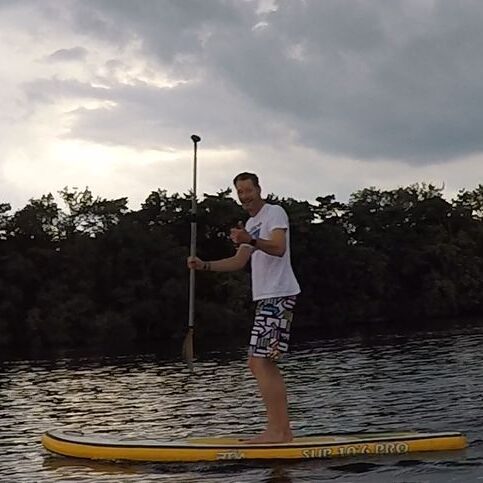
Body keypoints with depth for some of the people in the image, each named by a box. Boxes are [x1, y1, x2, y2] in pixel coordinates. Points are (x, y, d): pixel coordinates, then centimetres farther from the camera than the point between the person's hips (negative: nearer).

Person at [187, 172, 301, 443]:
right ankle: (282, 430, 12)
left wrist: (251, 241, -41)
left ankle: (277, 431, -13)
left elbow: (279, 248, -24)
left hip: (278, 296, -10)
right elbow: (239, 262, 21)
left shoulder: (275, 213, -7)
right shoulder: (251, 224, 22)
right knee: (261, 364, 10)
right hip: (266, 298, 10)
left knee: (261, 364, -14)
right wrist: (204, 265, 9)